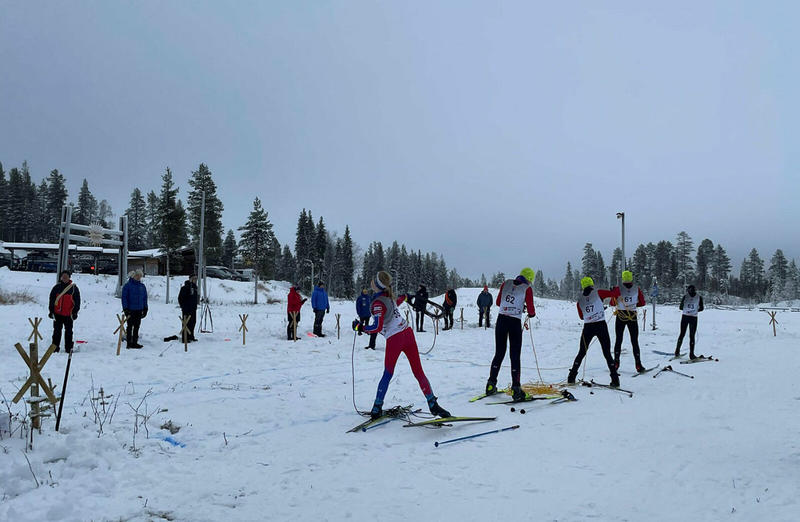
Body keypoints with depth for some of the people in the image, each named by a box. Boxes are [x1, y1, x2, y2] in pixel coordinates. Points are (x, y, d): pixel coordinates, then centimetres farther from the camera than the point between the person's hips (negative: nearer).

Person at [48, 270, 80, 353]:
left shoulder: (74, 288, 1)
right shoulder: (57, 287, 5)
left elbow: (77, 301, 2)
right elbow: (51, 300, 8)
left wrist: (75, 312, -4)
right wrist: (51, 311, 3)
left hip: (68, 314, -1)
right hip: (57, 313, 2)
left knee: (68, 331, 4)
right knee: (57, 331, 6)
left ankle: (68, 348, 10)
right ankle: (55, 347, 14)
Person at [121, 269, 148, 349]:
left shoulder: (142, 286, 10)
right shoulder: (128, 285, -5)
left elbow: (145, 297, 16)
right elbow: (124, 297, -7)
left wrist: (145, 308, 11)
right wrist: (125, 309, -13)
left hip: (139, 310, 5)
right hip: (130, 309, -5)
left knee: (137, 326, 8)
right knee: (130, 326, 2)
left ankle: (135, 342, 15)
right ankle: (129, 343, 7)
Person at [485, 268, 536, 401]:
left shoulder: (506, 283, 8)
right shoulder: (527, 288, -5)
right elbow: (531, 310, -5)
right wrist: (532, 313, 18)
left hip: (501, 320, 4)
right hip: (515, 323, -4)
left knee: (499, 353, 15)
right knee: (515, 356, 3)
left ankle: (491, 385, 18)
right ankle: (515, 388, 1)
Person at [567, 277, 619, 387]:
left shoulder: (580, 300, 7)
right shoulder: (598, 293, -2)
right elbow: (615, 294, -3)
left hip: (588, 327, 2)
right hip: (601, 326, -2)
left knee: (581, 353, 15)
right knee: (607, 354, 5)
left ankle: (571, 377, 14)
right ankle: (615, 380, 0)